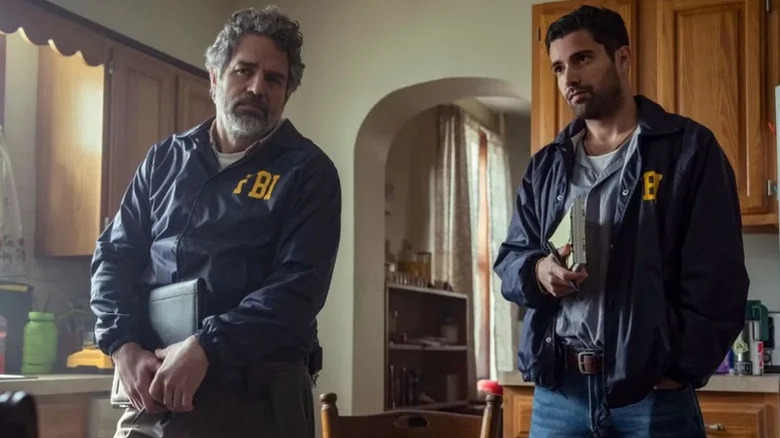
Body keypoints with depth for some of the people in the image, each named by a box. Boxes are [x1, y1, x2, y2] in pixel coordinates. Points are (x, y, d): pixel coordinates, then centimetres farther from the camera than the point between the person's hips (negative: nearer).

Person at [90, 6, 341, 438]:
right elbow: (114, 256, 10)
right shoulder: (165, 159, 12)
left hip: (257, 394, -3)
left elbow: (300, 284, -11)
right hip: (153, 391, 3)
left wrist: (204, 348, -21)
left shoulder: (308, 171, 0)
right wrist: (125, 347, -8)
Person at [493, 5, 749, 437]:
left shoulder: (689, 148, 0)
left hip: (652, 392, -4)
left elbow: (716, 278, -5)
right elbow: (508, 259, 16)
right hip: (556, 390, 4)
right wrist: (537, 271, -7)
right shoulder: (545, 166, 15)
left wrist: (681, 372, -13)